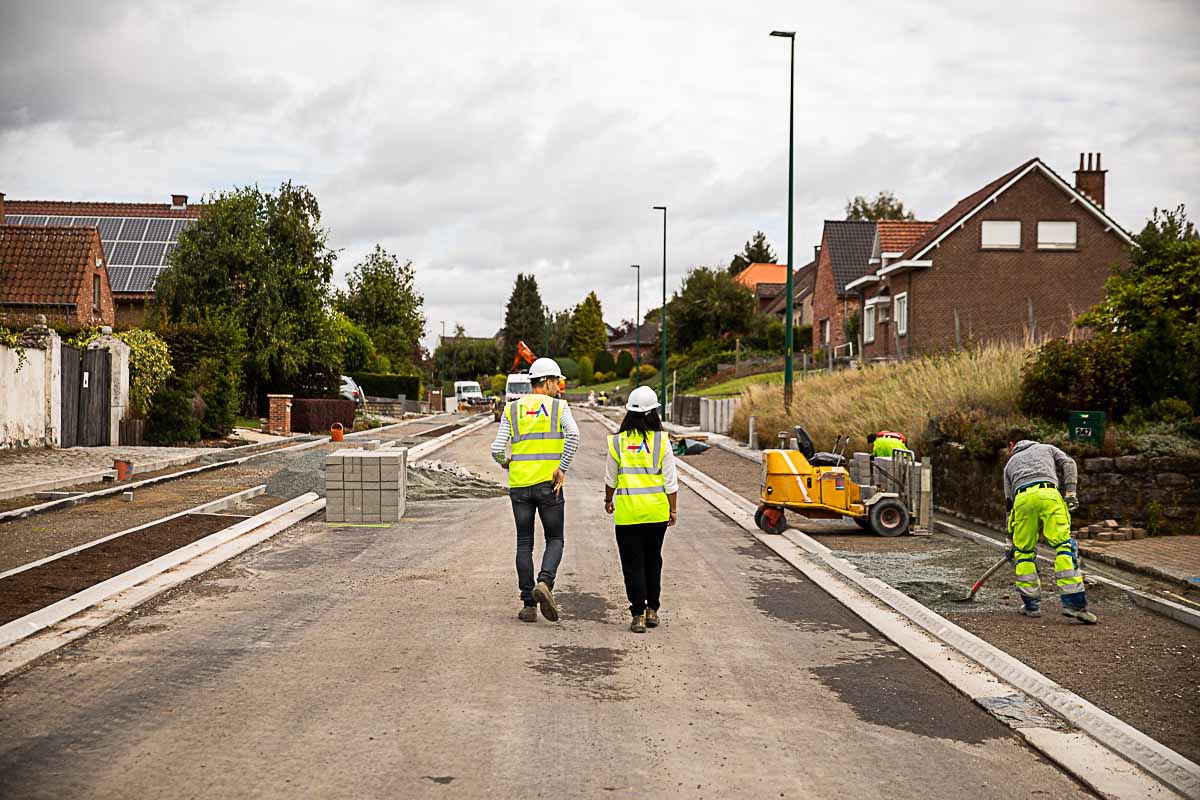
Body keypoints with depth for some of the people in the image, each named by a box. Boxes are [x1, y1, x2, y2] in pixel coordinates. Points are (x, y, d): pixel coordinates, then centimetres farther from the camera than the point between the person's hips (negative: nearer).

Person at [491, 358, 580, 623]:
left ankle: (528, 604, 7)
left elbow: (497, 449, -1)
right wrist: (562, 469, -14)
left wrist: (506, 463, 20)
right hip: (549, 484, -2)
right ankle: (544, 583, -16)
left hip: (519, 484, 2)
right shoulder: (559, 407, 1)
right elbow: (573, 435, -20)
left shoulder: (512, 409, 7)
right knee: (555, 540, 10)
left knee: (524, 544, 10)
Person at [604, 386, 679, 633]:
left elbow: (610, 478, 7)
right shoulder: (661, 440, -4)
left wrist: (608, 500, 25)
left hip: (627, 511, -1)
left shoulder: (617, 441, -3)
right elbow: (670, 479, -1)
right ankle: (652, 610, 22)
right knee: (653, 560, 18)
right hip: (657, 510, 1)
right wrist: (673, 509, 8)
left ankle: (638, 614, 1)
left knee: (633, 563, 5)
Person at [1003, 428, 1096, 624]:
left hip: (1022, 498, 1)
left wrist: (1013, 542, 38)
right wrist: (1070, 492, 6)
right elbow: (1068, 463, 13)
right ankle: (1074, 602, -14)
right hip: (1048, 494, -1)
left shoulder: (1010, 463, 35)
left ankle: (1031, 604, 17)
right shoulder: (1047, 448, 35)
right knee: (1065, 545, -5)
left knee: (1023, 551, 14)